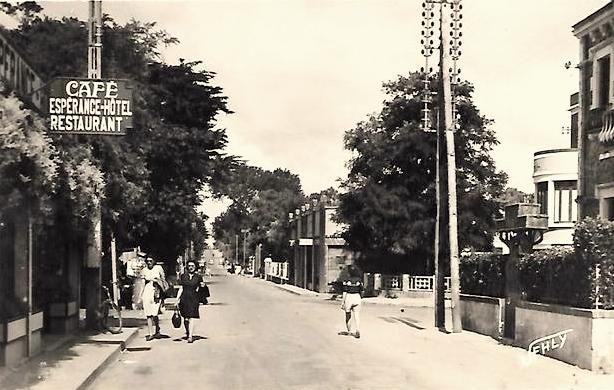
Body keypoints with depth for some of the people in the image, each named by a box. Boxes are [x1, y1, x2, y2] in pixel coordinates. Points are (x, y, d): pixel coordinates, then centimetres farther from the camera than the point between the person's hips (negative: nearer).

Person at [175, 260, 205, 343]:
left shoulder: (198, 277, 6)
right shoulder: (183, 276, 8)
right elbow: (181, 289, 9)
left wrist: (202, 286, -8)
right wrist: (177, 299, 3)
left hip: (194, 299, -1)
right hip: (184, 298, 2)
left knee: (192, 318, -10)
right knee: (185, 318, 6)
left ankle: (190, 336, -10)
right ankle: (187, 332, 31)